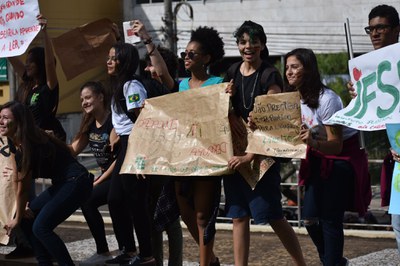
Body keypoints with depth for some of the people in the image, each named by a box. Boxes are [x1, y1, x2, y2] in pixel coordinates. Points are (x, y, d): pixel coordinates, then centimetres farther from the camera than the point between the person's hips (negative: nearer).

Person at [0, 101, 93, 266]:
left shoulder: (28, 146, -22)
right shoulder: (15, 143, 6)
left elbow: (23, 188, -13)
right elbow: (18, 180, 10)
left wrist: (17, 219, -2)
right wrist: (22, 210, 1)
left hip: (76, 183, -10)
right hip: (61, 184, 10)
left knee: (40, 227, -18)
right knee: (27, 219, 8)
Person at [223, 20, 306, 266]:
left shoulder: (270, 77, -9)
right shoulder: (233, 73, 9)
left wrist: (250, 156, -23)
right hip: (235, 153, 6)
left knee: (273, 216, -3)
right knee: (239, 216, 5)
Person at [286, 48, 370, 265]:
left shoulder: (326, 99, -24)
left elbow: (336, 145, -24)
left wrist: (313, 142, -45)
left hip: (342, 157, -7)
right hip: (318, 158, 7)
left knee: (330, 220, -9)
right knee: (310, 218, 2)